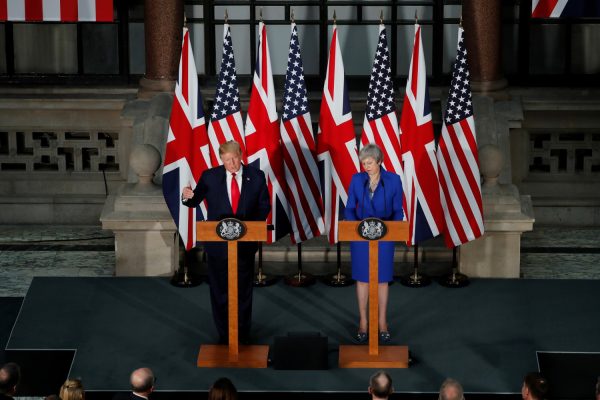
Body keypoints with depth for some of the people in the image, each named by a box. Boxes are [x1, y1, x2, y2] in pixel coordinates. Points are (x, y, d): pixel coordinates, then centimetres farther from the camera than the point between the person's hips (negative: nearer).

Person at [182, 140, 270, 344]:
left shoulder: (256, 176, -3)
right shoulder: (210, 177, -5)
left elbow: (264, 206, 3)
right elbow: (195, 201, 0)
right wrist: (187, 197, -24)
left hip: (245, 243, 0)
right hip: (218, 242, 0)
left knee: (243, 291, 12)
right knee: (219, 291, 8)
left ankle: (243, 335, 25)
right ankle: (224, 336, 21)